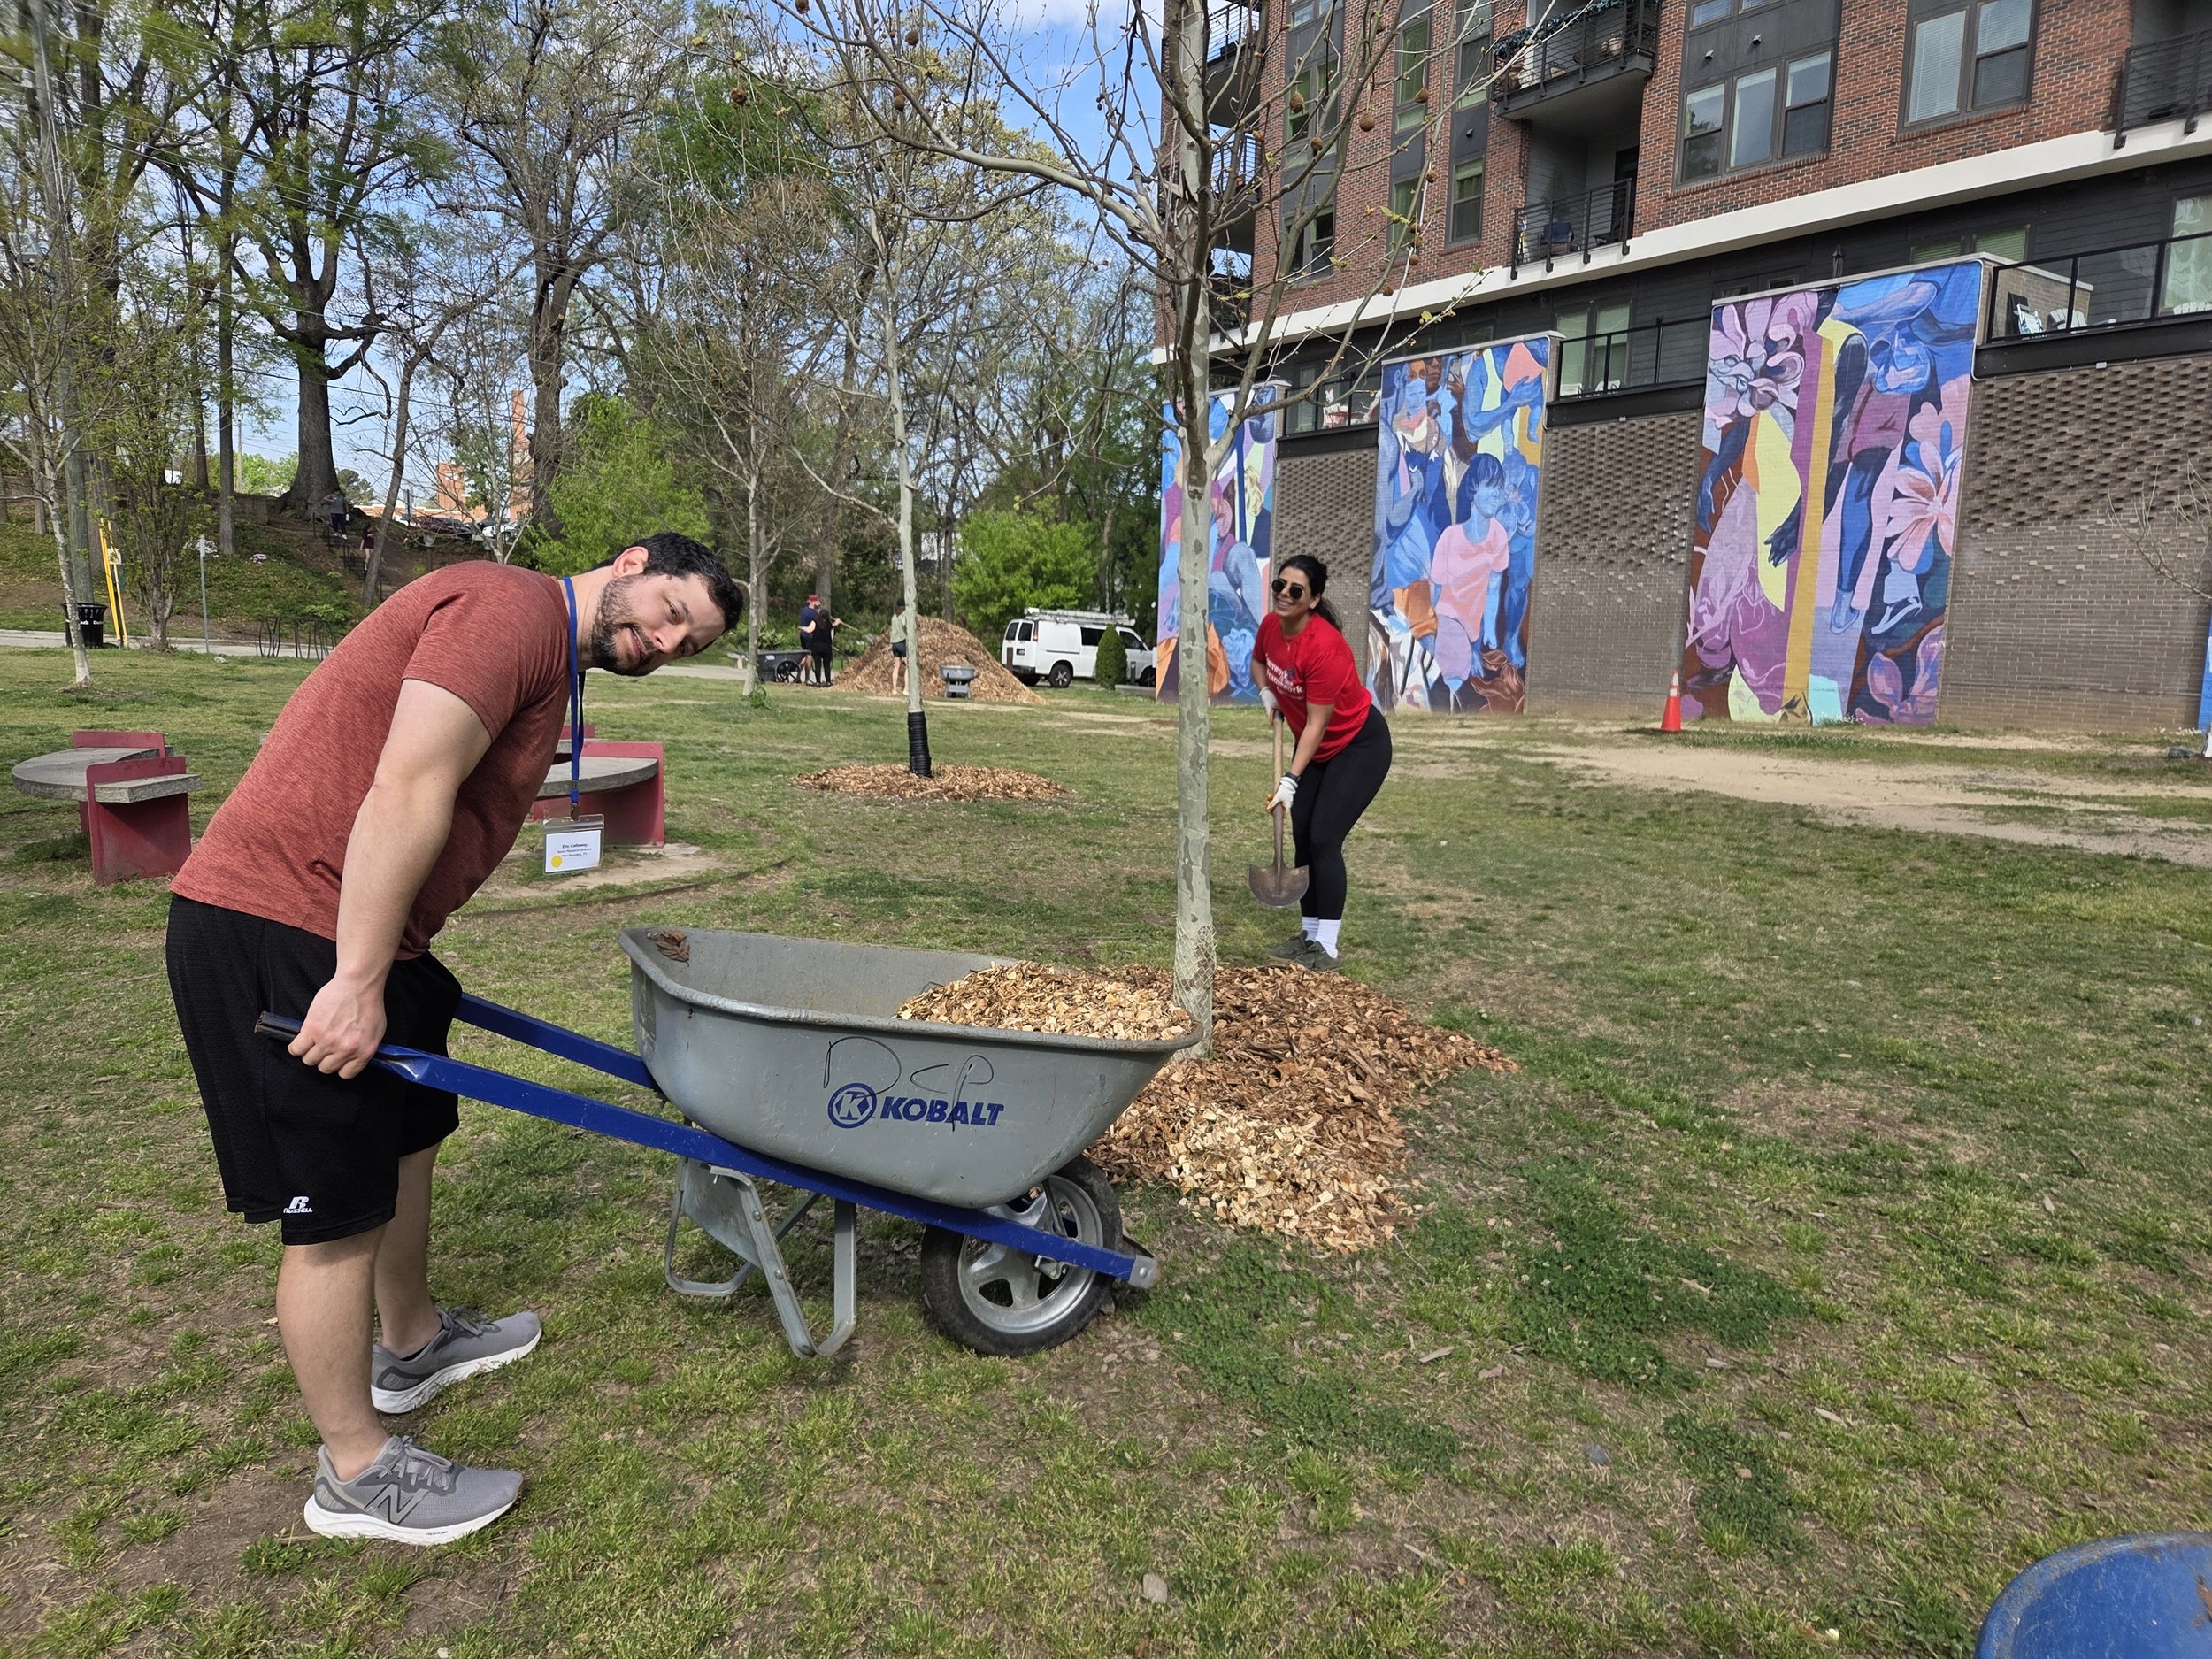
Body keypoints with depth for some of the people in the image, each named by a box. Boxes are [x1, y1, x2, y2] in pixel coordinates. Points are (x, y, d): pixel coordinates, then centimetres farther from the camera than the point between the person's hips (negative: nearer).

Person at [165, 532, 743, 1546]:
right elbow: (405, 793, -25)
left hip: (360, 935, 11)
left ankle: (412, 1346, 46)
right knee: (339, 1209, 1)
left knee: (404, 1141, 24)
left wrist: (399, 968, 21)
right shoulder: (513, 607, -17)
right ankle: (356, 1472, 18)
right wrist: (359, 983, -24)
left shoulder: (548, 660, 16)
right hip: (282, 937, -11)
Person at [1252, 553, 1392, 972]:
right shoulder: (1270, 625, -9)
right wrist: (1267, 694, -2)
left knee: (1324, 839, -14)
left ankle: (1327, 948, -6)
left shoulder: (1324, 647, -31)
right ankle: (1310, 933, 20)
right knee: (1302, 838, 7)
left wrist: (1291, 780, -30)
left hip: (1359, 746, -8)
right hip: (1313, 748, 8)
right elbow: (1259, 661, 17)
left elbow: (1316, 724, -28)